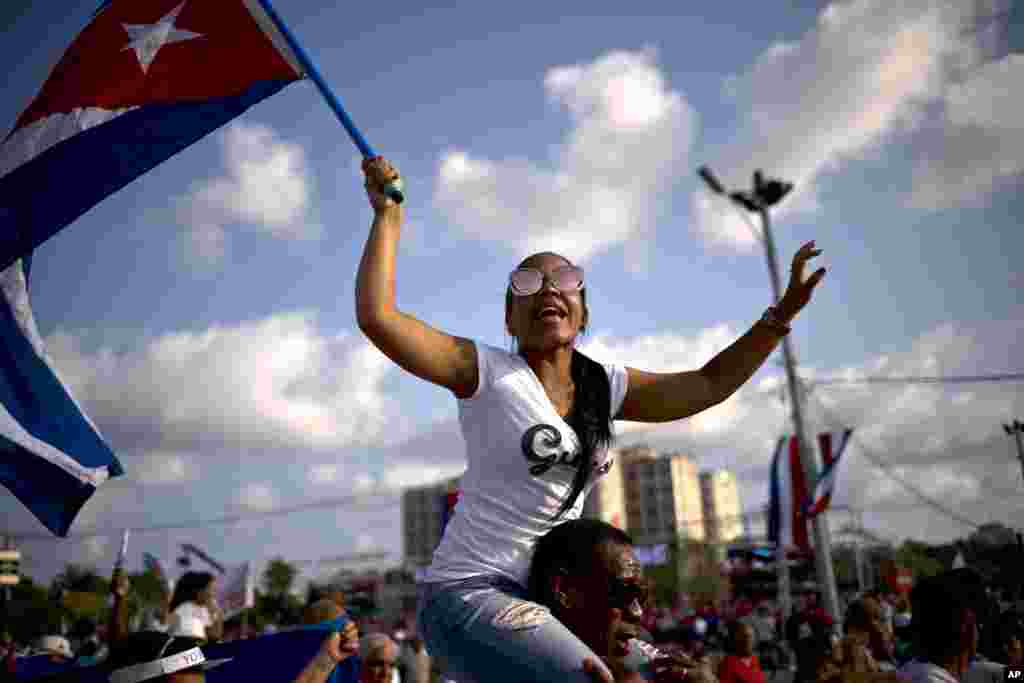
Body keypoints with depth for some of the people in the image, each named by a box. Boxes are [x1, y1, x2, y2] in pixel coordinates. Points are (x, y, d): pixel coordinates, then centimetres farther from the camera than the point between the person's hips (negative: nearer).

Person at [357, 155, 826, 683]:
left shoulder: (605, 387, 8)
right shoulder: (486, 373, -9)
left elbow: (709, 384, 12)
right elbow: (376, 316, -19)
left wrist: (782, 313, 6)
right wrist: (388, 214, -12)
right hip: (466, 594, -7)